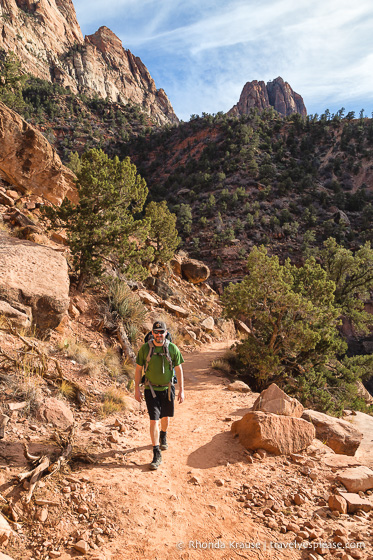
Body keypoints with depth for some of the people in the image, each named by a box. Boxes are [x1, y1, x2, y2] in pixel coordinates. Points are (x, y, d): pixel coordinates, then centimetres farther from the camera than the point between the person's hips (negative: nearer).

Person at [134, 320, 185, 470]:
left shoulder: (173, 348, -7)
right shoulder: (145, 349, -8)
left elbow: (179, 370, -1)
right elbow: (138, 369, 0)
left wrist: (181, 390, -3)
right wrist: (137, 389, -2)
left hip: (167, 388, 2)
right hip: (151, 389, -2)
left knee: (165, 416, 19)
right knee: (154, 420, -8)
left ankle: (163, 437, 50)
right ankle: (157, 454, 1)